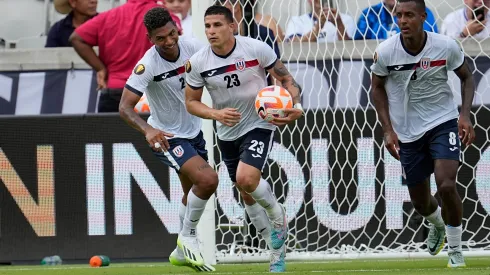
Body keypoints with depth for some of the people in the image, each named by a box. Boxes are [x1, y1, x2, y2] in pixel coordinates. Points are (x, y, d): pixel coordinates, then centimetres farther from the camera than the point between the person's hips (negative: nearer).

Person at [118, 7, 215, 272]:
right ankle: (188, 237, -3)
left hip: (193, 130, 6)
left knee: (192, 193, 19)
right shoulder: (148, 66, -28)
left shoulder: (193, 46, -14)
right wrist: (148, 130, -49)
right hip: (167, 137, -6)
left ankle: (182, 251, 38)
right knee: (207, 179, -25)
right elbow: (125, 107, -31)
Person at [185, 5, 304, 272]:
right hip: (227, 134, 4)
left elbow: (285, 78, -5)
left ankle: (277, 215, 3)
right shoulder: (197, 63, -11)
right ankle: (276, 248, 34)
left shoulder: (257, 49, -17)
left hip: (260, 125, -4)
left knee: (246, 179, -27)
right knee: (248, 194, 13)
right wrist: (216, 114, -19)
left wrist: (296, 105, -22)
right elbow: (191, 102, 0)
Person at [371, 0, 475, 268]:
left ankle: (455, 251, 1)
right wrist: (388, 130, -5)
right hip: (407, 132, 2)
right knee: (420, 201, 10)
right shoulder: (385, 52, -14)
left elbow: (466, 77, 3)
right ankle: (438, 223, 49)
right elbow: (377, 88, 3)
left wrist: (465, 115, -10)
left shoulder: (446, 46, -15)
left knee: (446, 185, -21)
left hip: (443, 123, -2)